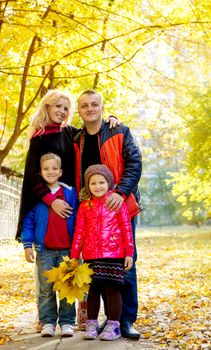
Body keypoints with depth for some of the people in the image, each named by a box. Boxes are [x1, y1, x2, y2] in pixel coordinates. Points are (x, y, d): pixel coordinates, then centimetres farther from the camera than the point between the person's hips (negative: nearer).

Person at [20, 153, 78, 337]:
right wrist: (27, 245, -2)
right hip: (44, 250, 0)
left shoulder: (70, 192, 4)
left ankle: (67, 322, 12)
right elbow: (28, 220, 4)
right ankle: (48, 322, 12)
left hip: (67, 249, 0)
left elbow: (77, 219, 7)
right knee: (46, 289, 4)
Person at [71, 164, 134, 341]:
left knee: (112, 288, 0)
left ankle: (113, 326, 10)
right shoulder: (85, 206, 6)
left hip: (114, 255, -2)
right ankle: (92, 325, 19)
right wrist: (74, 256, 3)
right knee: (93, 289, 8)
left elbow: (127, 229, 0)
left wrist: (129, 253, -2)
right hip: (91, 256, 2)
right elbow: (79, 232, 7)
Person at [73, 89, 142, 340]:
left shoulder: (120, 133, 1)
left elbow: (134, 164, -8)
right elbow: (75, 177, 17)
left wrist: (121, 192, -21)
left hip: (120, 206, -3)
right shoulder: (76, 141, 12)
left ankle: (127, 320, 5)